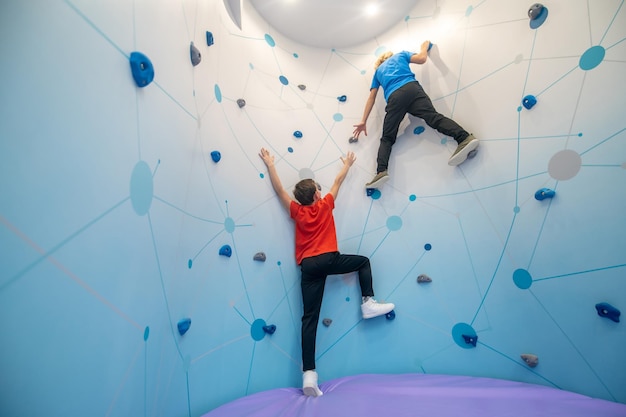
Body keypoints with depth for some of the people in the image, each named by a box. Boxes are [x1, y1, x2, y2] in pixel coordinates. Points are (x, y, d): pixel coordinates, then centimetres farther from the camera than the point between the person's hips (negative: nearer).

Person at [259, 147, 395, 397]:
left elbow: (279, 190, 14)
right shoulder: (325, 206, 7)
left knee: (309, 318, 1)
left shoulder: (296, 212, 10)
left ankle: (309, 374, 1)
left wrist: (270, 165, 25)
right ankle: (368, 303, 15)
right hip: (328, 259, -2)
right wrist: (347, 164, 38)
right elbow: (337, 182, 21)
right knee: (363, 261, 21)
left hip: (308, 266, 3)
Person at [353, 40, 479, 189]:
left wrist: (363, 121, 23)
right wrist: (424, 47, 43)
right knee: (433, 116, -15)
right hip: (412, 88, 1)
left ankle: (381, 171, -24)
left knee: (387, 138, 0)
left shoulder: (378, 70, 34)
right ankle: (465, 137, -41)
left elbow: (371, 97, 26)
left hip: (394, 97, 0)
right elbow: (422, 59, 19)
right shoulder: (401, 55, 33)